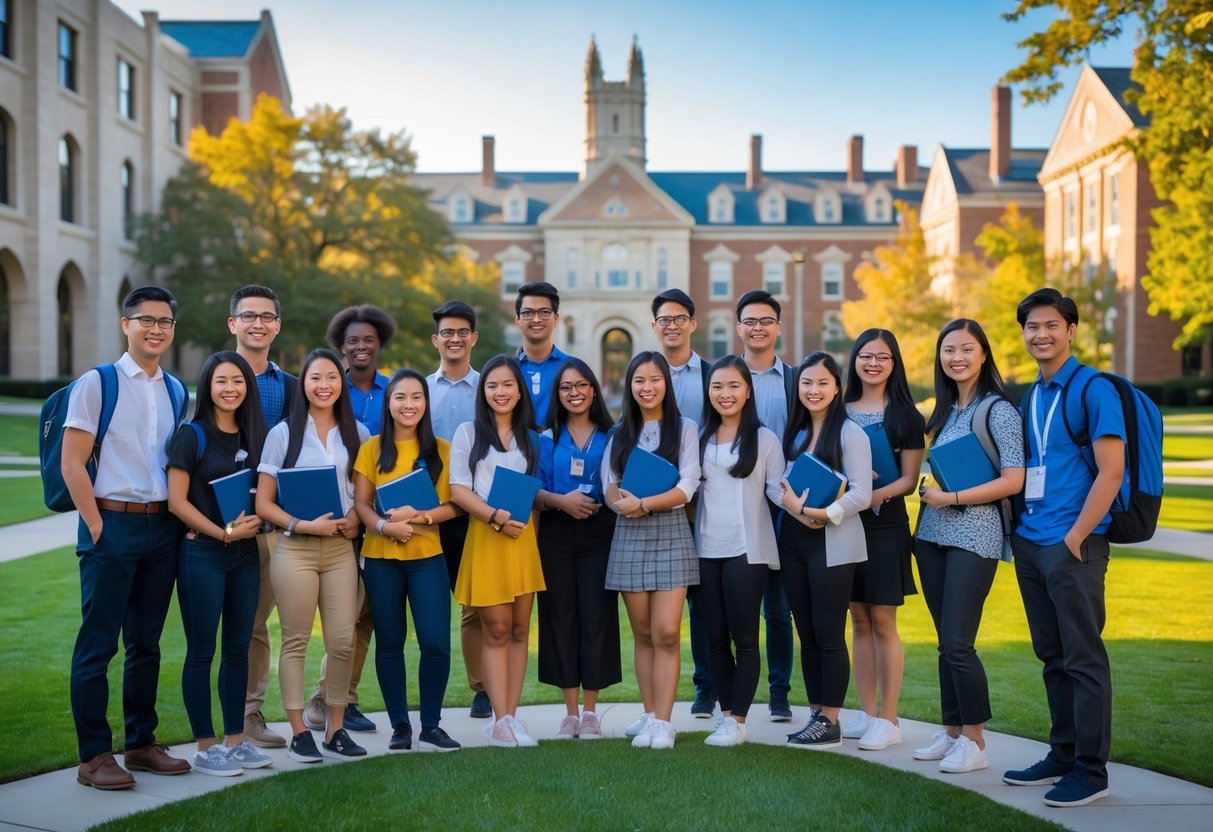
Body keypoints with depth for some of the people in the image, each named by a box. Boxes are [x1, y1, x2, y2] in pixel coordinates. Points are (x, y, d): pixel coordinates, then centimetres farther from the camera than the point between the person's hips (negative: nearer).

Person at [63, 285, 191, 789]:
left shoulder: (175, 390, 12)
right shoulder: (97, 384, -4)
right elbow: (72, 465, -8)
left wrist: (184, 517, 7)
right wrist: (97, 527, -12)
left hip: (163, 526, 5)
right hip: (113, 524, -5)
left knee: (147, 643, 12)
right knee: (97, 645, -1)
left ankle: (142, 744, 22)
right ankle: (94, 757, 6)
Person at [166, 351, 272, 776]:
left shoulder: (253, 436, 10)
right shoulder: (192, 436, -5)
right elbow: (177, 501, -10)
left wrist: (254, 523, -3)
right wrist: (223, 532, -14)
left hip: (246, 554, 5)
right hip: (202, 553, -5)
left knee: (239, 648, 10)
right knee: (202, 650, 1)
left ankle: (237, 739, 20)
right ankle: (205, 746, 9)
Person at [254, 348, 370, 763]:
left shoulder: (357, 433, 9)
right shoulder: (284, 433, 2)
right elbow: (263, 503, 0)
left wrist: (356, 518, -6)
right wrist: (304, 525, -14)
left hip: (341, 547, 2)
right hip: (295, 548, -2)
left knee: (342, 640, 2)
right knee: (296, 641, 1)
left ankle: (336, 729, 15)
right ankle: (299, 732, 11)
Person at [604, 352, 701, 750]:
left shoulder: (685, 428, 4)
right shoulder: (619, 434, 14)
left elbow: (686, 488, -7)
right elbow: (610, 489, 4)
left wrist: (643, 504, -17)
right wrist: (622, 503, -18)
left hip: (671, 533, -3)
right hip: (629, 536, 3)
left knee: (666, 633, -9)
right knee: (643, 634, 6)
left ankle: (663, 721, -4)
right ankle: (649, 715, 13)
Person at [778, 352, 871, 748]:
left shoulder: (850, 433, -6)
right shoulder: (794, 433, 13)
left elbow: (861, 494, -12)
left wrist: (822, 513, -21)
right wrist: (792, 503, -7)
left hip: (832, 544, -6)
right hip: (793, 540, 6)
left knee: (828, 634, -3)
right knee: (806, 633, 10)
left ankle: (831, 723, 6)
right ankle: (815, 714, 19)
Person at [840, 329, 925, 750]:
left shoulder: (904, 415, -1)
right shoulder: (841, 411, 10)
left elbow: (909, 478, -4)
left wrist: (878, 494, -20)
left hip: (885, 525, -4)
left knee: (883, 622, -2)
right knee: (859, 621, 8)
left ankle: (889, 720, 5)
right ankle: (866, 713, 16)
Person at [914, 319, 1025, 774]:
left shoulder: (999, 410, -7)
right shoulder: (944, 412, 14)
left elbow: (1013, 480, -13)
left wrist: (952, 498, -14)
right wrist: (928, 491, 1)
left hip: (973, 536, -7)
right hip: (934, 533, 7)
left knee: (957, 643, -8)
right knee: (946, 642, 10)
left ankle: (974, 742, 4)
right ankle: (952, 733, 19)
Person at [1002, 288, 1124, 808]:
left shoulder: (1094, 390, -8)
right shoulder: (1029, 398, 14)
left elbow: (1110, 473, -13)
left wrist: (1075, 538, -15)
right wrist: (1021, 532, 11)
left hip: (1072, 544, -7)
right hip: (1029, 542, 7)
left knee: (1082, 657, -2)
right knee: (1051, 656, 13)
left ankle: (1091, 770, 7)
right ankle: (1062, 754, 24)